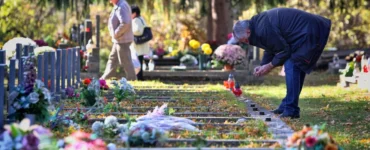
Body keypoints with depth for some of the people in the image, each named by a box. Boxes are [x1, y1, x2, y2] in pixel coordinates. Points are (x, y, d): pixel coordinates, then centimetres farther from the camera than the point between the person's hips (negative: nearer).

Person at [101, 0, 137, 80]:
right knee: (113, 59, 18)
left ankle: (131, 79, 6)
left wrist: (116, 34, -21)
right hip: (118, 40, 11)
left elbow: (124, 23, -31)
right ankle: (105, 78, 28)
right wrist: (115, 34, 12)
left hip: (122, 40, -11)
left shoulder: (121, 7, -21)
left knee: (125, 61, -2)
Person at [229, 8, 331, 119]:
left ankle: (291, 110, -12)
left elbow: (284, 50, -18)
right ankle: (286, 106, 21)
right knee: (296, 69, 15)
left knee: (291, 67, -14)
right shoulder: (258, 23, 11)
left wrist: (269, 66, -7)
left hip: (309, 33, -11)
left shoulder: (263, 29, -22)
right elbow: (270, 49, 21)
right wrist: (263, 65, 8)